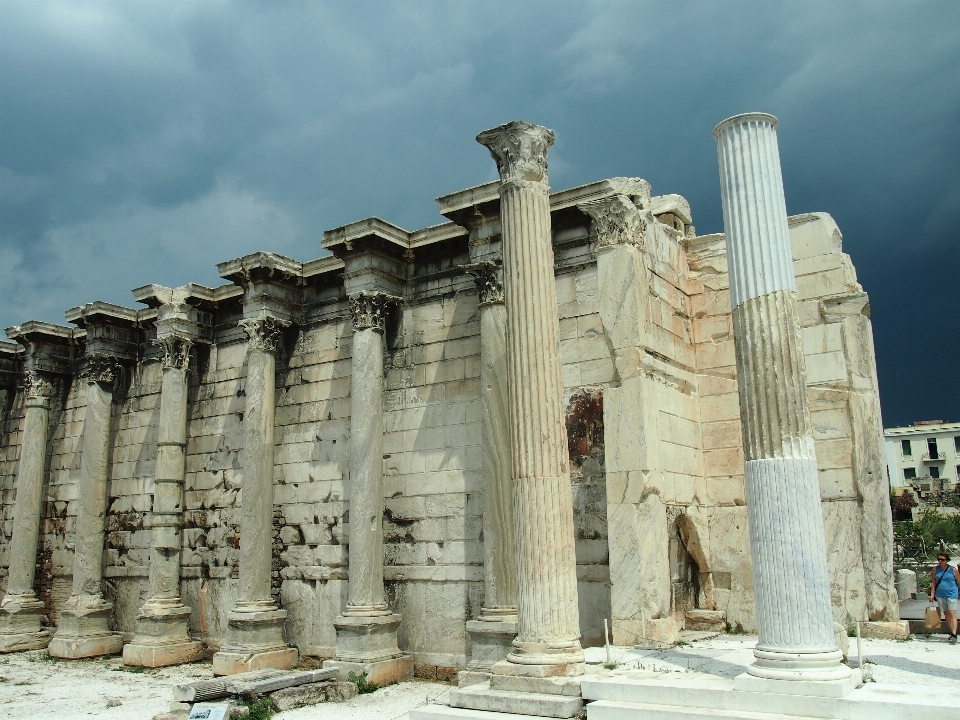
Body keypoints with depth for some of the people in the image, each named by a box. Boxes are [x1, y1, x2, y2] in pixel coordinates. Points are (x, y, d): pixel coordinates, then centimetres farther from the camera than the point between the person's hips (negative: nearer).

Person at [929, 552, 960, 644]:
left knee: (952, 614, -10)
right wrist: (932, 595, 3)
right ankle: (952, 632, 20)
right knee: (946, 614, 10)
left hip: (951, 595, -4)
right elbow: (933, 583, 8)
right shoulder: (935, 569, 5)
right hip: (940, 595, 4)